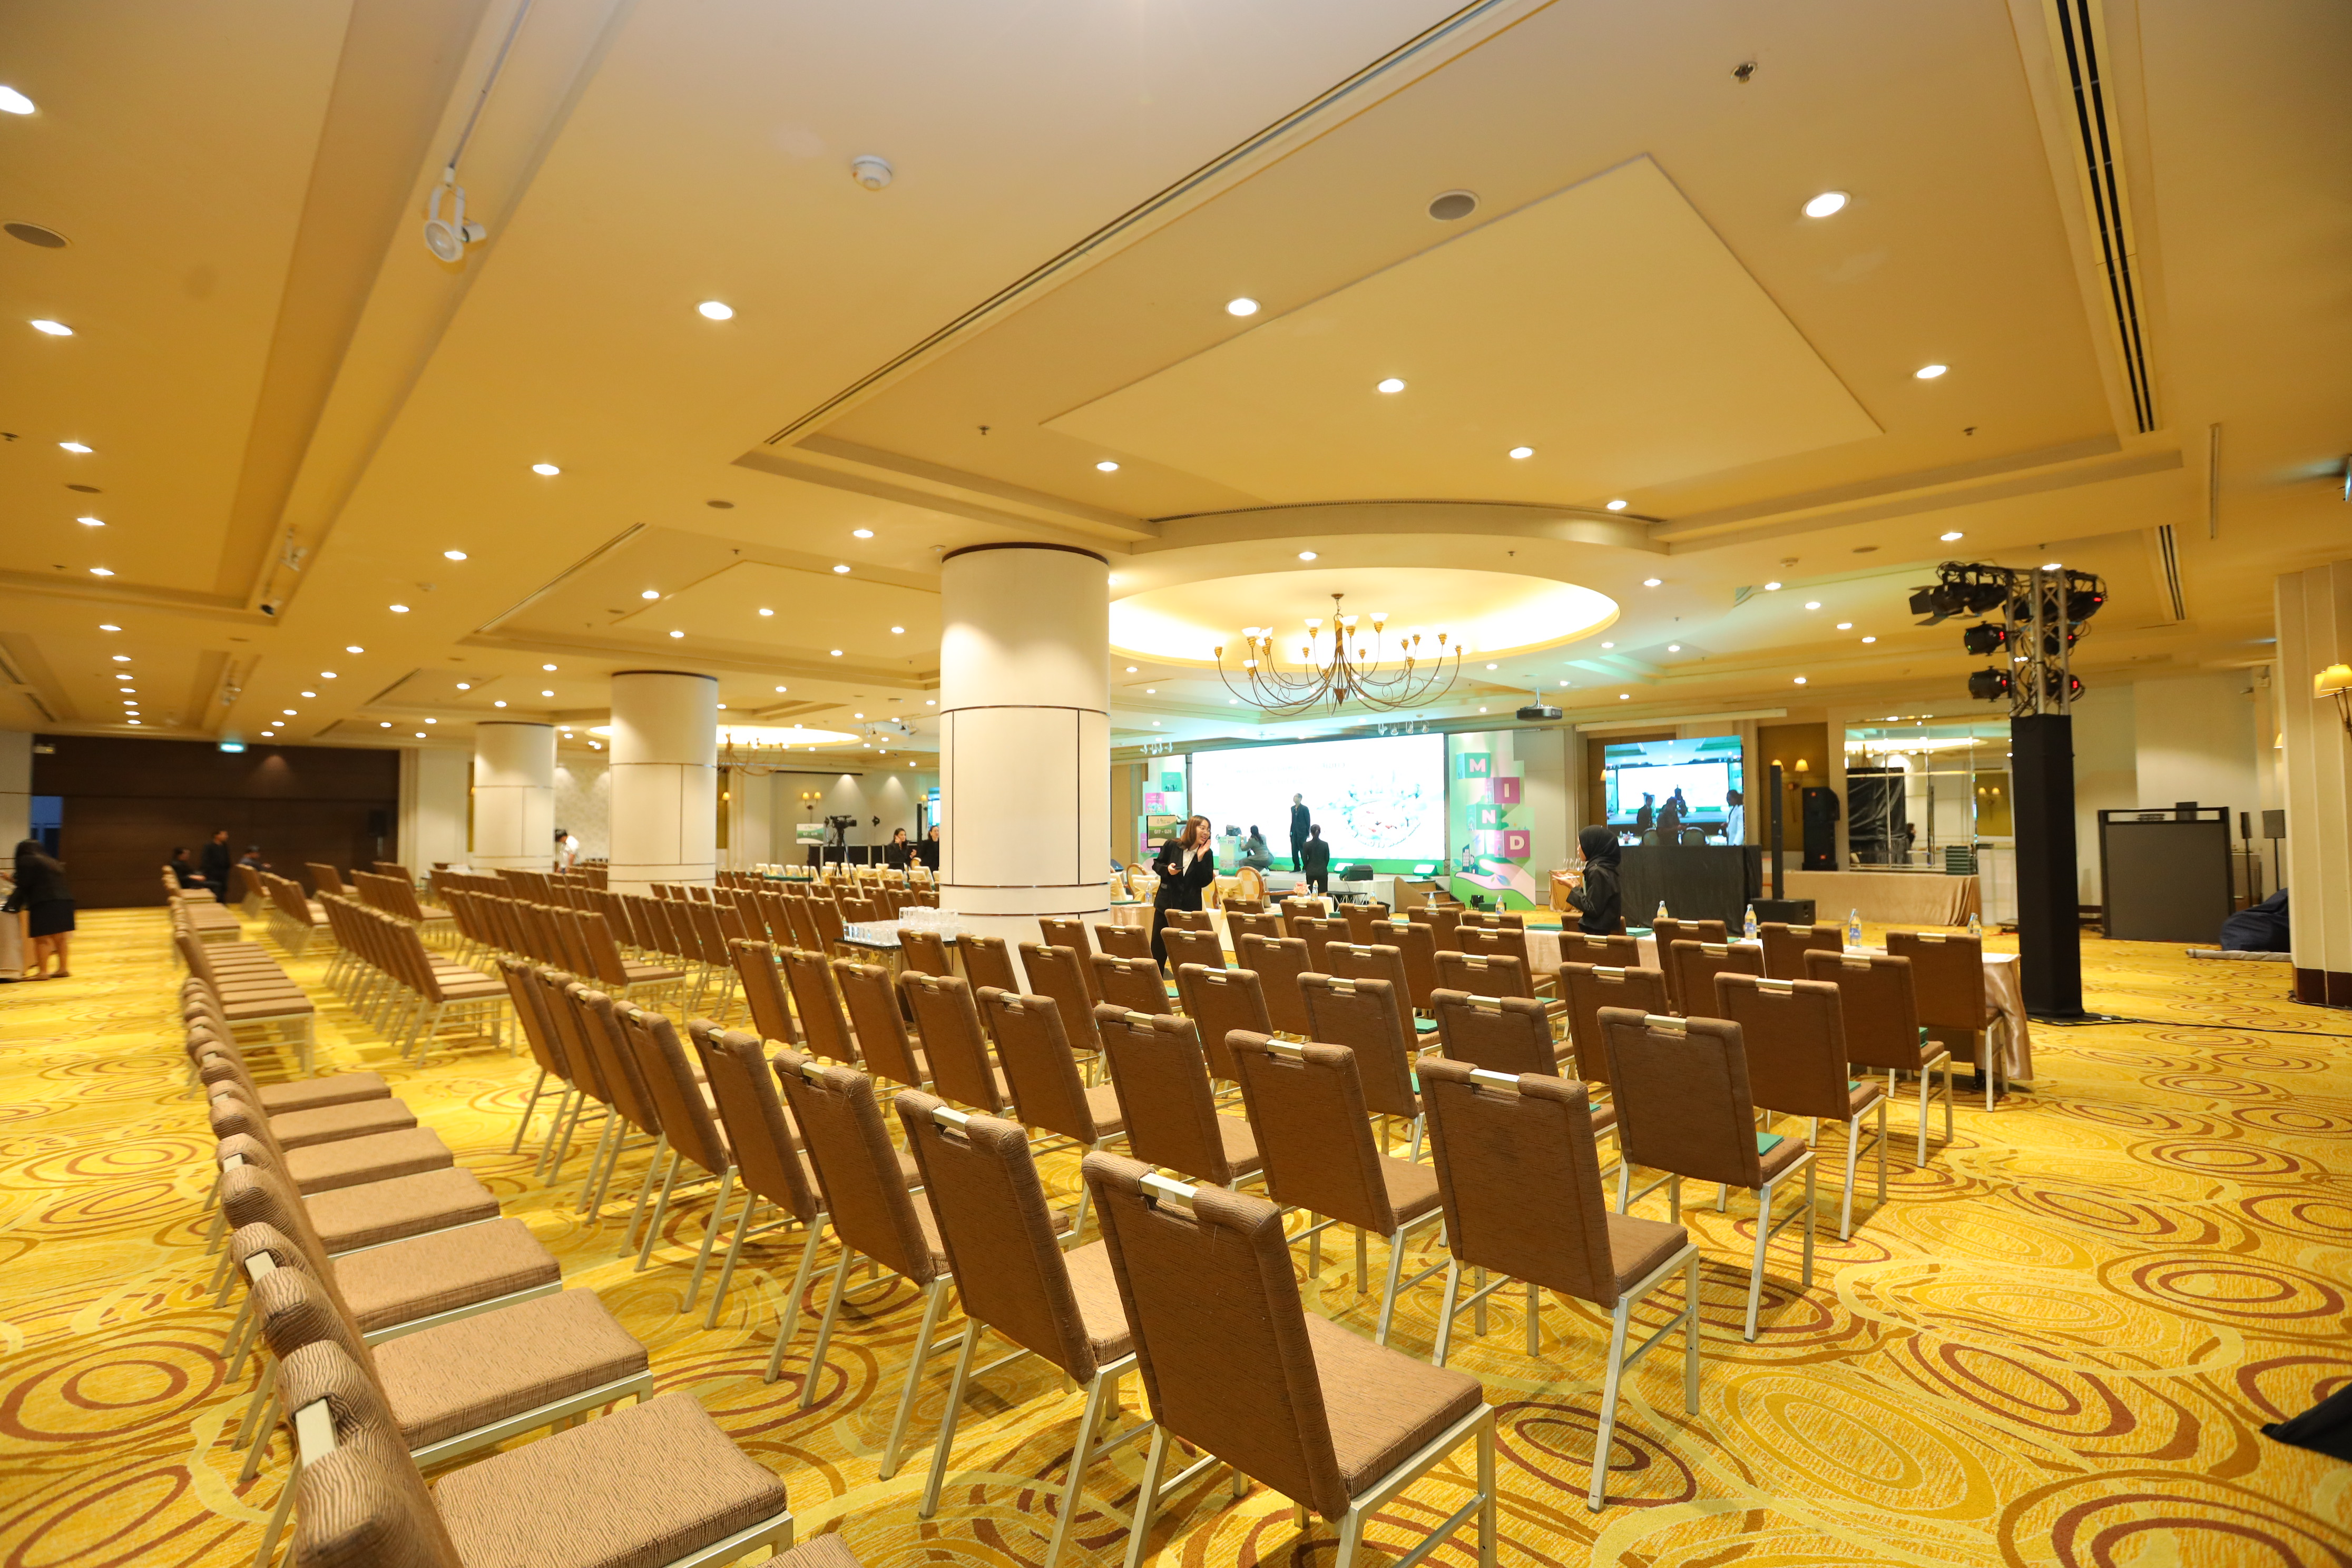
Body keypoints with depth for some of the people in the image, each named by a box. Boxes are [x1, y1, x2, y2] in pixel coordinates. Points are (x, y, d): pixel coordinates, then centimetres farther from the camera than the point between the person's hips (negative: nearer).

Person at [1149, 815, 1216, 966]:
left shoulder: (1207, 853, -4)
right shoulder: (1172, 845, -5)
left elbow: (1205, 882, -9)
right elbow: (1156, 865, 5)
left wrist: (1200, 859, -19)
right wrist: (1167, 869, -15)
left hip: (1190, 907, 0)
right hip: (1166, 902, 0)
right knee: (1158, 946, 8)